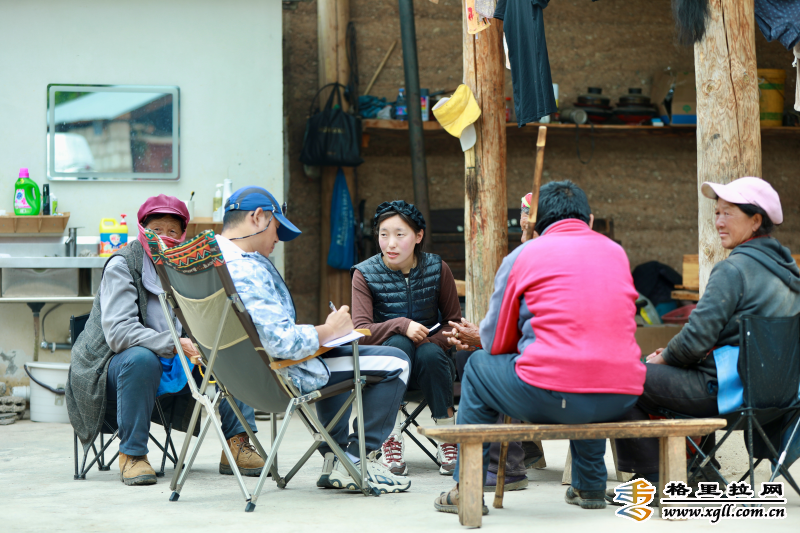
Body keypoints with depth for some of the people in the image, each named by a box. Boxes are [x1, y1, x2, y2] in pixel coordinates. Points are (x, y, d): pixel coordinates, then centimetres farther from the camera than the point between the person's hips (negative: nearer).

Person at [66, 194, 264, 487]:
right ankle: (131, 454, -26)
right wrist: (172, 345, -37)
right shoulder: (122, 265, -11)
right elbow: (118, 331, -24)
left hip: (172, 367, 6)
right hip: (115, 366, -5)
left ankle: (237, 446, -13)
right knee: (141, 358, -38)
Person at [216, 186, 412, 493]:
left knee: (337, 356, 37)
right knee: (394, 362, -6)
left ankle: (334, 459, 30)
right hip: (280, 375, -10)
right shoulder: (246, 271, -27)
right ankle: (355, 463, -1)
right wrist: (328, 331, -17)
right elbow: (280, 342, -33)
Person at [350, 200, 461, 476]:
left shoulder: (437, 269, -1)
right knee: (398, 344, -34)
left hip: (430, 360, 1)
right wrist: (402, 325, -29)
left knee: (430, 354, -33)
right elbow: (361, 331, -13)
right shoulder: (365, 274, -5)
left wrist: (431, 341, -17)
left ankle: (448, 440, -21)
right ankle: (391, 440, -33)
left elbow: (454, 323, 4)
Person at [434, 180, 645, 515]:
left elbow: (494, 342, 10)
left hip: (550, 398, -5)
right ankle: (590, 485, 39)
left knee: (478, 367, 24)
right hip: (620, 399, 5)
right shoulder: (616, 252, 18)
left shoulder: (525, 255, 6)